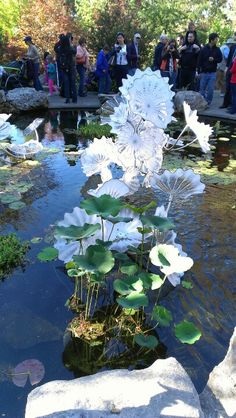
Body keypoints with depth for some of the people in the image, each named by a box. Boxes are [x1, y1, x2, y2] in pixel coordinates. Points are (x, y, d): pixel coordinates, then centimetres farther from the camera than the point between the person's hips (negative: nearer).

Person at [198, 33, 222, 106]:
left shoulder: (217, 49, 4)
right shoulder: (204, 49, -2)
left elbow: (220, 59, 9)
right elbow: (199, 61, -2)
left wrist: (214, 60, -11)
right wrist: (199, 72, -8)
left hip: (213, 73, 1)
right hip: (204, 72, -1)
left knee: (210, 89, 0)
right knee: (202, 89, 4)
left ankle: (208, 103, 10)